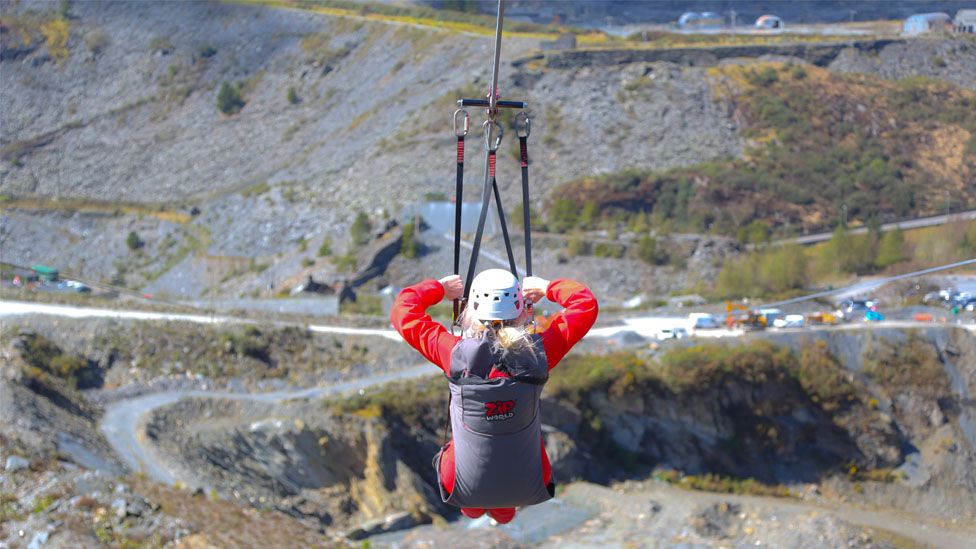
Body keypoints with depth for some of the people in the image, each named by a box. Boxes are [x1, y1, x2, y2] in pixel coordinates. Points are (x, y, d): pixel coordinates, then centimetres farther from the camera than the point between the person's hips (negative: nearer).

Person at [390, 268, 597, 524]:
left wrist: (439, 288, 6)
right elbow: (586, 305, -5)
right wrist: (546, 287, 9)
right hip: (529, 489, 1)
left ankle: (472, 508, 47)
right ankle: (504, 510, 48)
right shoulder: (538, 351, -20)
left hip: (467, 490, -1)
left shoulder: (455, 353, -23)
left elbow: (402, 311, -8)